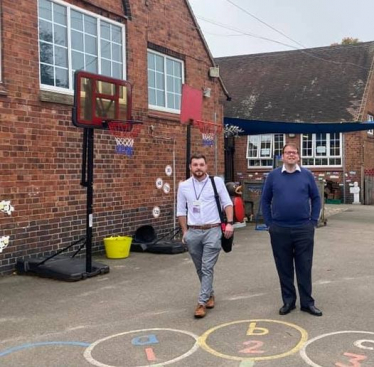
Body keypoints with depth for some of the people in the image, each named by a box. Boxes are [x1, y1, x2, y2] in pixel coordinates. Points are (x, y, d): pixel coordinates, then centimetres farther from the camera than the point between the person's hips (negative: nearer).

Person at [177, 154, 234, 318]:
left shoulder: (217, 181, -1)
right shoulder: (184, 186, 4)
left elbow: (227, 203, 1)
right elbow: (181, 211, 10)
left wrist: (230, 223, -10)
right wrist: (185, 232, 6)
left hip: (212, 231, -3)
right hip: (193, 232, 3)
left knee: (207, 268, -5)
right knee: (200, 268, 14)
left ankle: (201, 303, -1)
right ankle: (210, 294, 34)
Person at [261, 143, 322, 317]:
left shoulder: (307, 175, 4)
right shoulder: (273, 175, 3)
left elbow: (315, 198, 9)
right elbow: (265, 200, 8)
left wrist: (313, 221, 2)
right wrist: (269, 223, 2)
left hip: (304, 229, 0)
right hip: (279, 230, 0)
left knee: (304, 267, 5)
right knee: (284, 268, 8)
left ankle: (307, 302, 17)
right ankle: (288, 301, 21)